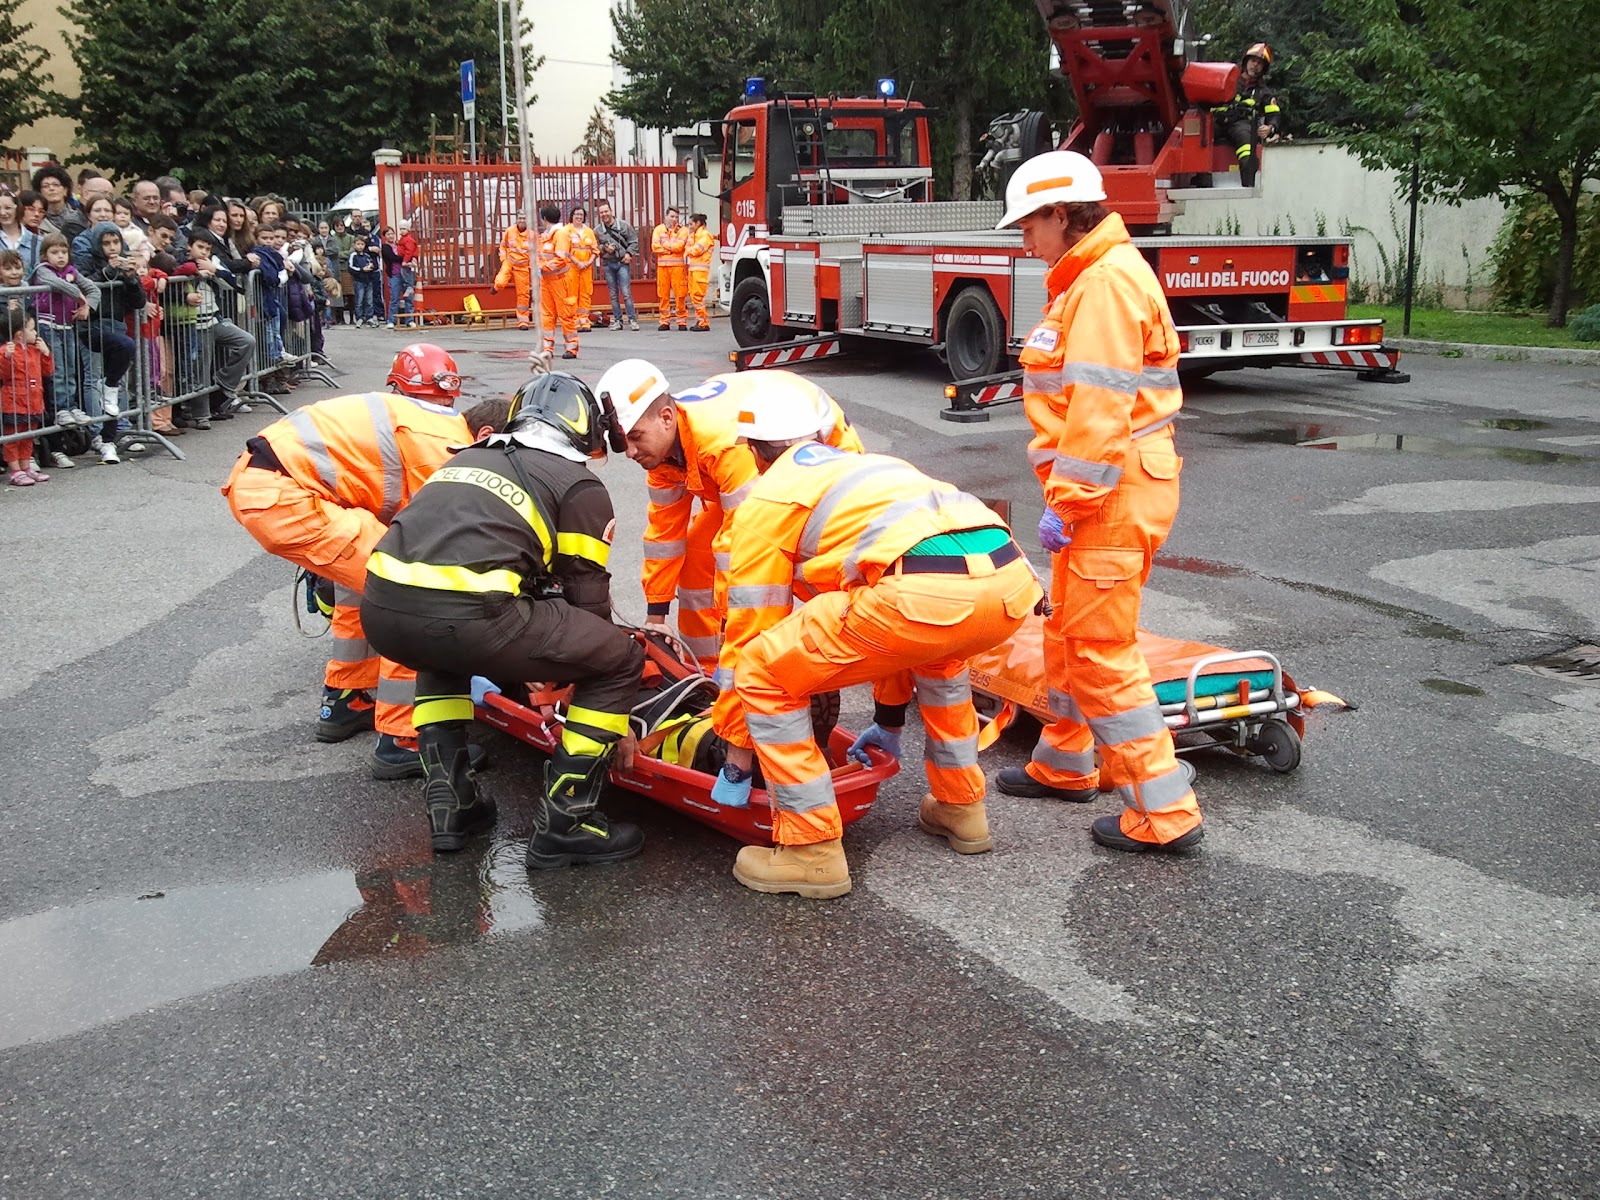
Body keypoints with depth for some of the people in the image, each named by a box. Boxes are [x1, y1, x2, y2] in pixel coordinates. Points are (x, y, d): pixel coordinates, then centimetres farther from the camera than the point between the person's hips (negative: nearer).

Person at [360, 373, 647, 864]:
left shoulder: (469, 457, 33)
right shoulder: (581, 487, 14)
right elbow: (587, 599, 15)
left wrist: (525, 660, 59)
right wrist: (616, 723, 28)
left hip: (381, 610, 7)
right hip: (466, 617, -7)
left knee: (445, 655, 41)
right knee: (622, 660, 10)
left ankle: (449, 803, 33)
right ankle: (563, 824, 11)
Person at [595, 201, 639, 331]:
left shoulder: (624, 225, 2)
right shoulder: (597, 230, 4)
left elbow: (634, 241, 4)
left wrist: (629, 253, -8)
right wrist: (604, 248, -9)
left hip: (623, 262, -2)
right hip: (607, 264, 2)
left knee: (626, 293, -8)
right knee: (613, 294, 7)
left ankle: (632, 320, -4)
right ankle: (617, 320, 13)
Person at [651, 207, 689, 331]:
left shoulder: (682, 230, 6)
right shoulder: (659, 229, 11)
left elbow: (679, 246, -9)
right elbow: (655, 246, -2)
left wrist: (664, 244, -1)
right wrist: (671, 249, -6)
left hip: (677, 265, -2)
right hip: (662, 265, 2)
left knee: (680, 293, -5)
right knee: (663, 294, 1)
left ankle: (682, 321, -1)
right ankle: (665, 321, 6)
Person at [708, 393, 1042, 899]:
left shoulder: (767, 499, 19)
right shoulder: (872, 465, 39)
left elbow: (750, 629, 20)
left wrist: (736, 761, 31)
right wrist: (889, 719, 59)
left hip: (927, 593, -7)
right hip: (1012, 583, 8)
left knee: (763, 674, 9)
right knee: (934, 646, 41)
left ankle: (812, 850, 13)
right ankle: (961, 807, 43)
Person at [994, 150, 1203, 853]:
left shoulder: (1106, 283, -17)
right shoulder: (1085, 279, 17)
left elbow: (1101, 407, -25)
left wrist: (1065, 501, -23)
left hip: (1116, 492, -11)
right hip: (1102, 489, 11)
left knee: (1100, 647, -8)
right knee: (1068, 628, 21)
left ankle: (1163, 813, -1)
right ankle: (1065, 763, 38)